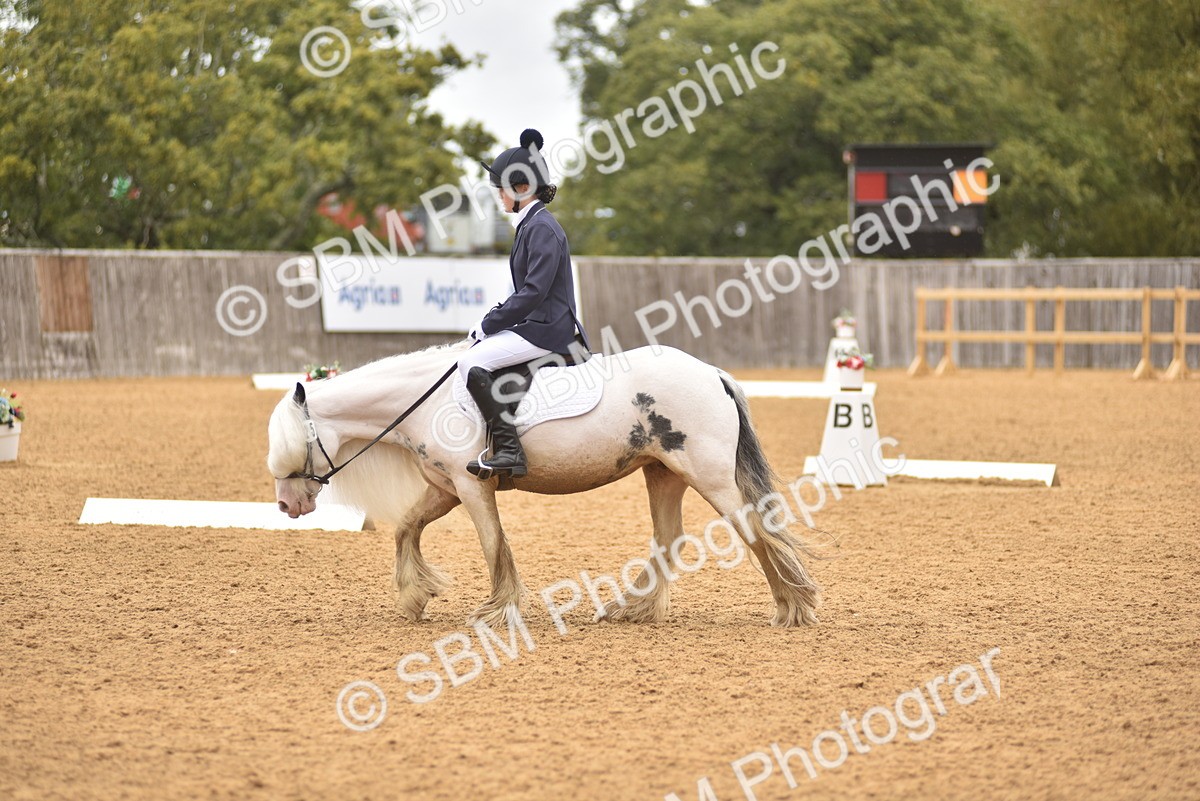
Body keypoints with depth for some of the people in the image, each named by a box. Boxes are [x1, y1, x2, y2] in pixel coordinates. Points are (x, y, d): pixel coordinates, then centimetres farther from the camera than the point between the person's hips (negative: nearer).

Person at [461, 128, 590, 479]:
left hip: (547, 330, -11)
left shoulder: (542, 228, -15)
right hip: (535, 326, 11)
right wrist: (492, 321, 7)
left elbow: (534, 291, -21)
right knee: (476, 358, 17)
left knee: (472, 362, -21)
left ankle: (509, 450, -24)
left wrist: (488, 324, -16)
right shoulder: (530, 225, 16)